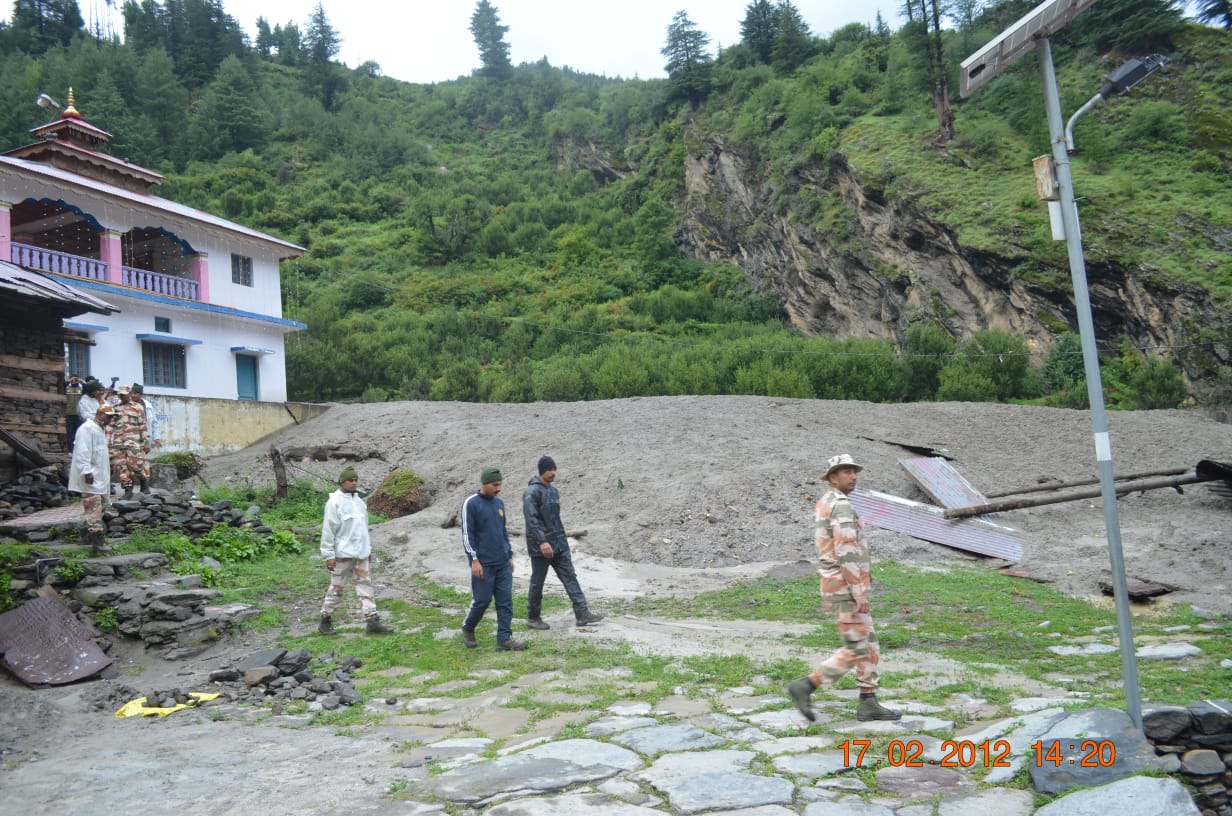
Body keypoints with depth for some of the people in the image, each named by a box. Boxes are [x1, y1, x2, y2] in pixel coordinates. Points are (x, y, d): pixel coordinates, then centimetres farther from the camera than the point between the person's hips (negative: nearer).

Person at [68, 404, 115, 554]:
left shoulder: (98, 429, 19)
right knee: (94, 509, -15)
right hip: (90, 477, -11)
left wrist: (106, 468, 28)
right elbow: (82, 452, -22)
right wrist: (87, 471, -27)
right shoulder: (87, 429, -14)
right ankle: (97, 542, -19)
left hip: (98, 477, 11)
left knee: (93, 509, 17)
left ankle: (90, 536, 26)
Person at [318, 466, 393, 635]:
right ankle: (325, 621, 18)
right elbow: (328, 530, -12)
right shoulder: (334, 502, -11)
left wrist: (368, 549, 18)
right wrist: (329, 555, -14)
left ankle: (372, 621, 3)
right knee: (336, 588, 4)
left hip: (361, 553, 7)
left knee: (365, 586, 3)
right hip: (343, 553, -7)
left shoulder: (358, 500, 12)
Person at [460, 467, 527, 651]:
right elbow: (467, 534, -10)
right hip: (483, 564, -6)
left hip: (503, 563, 6)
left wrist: (510, 556, 19)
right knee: (482, 600, 1)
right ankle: (467, 629, 25)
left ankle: (504, 638, 6)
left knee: (505, 601, 2)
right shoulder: (471, 504, -8)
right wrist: (474, 560, -15)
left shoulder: (499, 503, 13)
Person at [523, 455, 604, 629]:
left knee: (570, 577, 3)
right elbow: (531, 519, -22)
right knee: (537, 582, 5)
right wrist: (542, 542, -29)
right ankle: (533, 618, 18)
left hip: (560, 544, 8)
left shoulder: (554, 490, 11)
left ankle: (582, 614, 3)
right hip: (540, 546, -7)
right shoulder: (532, 492, -14)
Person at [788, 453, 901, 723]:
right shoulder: (841, 506, -19)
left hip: (840, 586, 10)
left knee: (868, 645, 13)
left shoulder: (825, 504, 15)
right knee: (855, 650, -3)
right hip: (847, 588, -10)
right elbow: (846, 554, -26)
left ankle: (869, 705, 18)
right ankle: (804, 687, -1)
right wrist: (860, 593, -25)